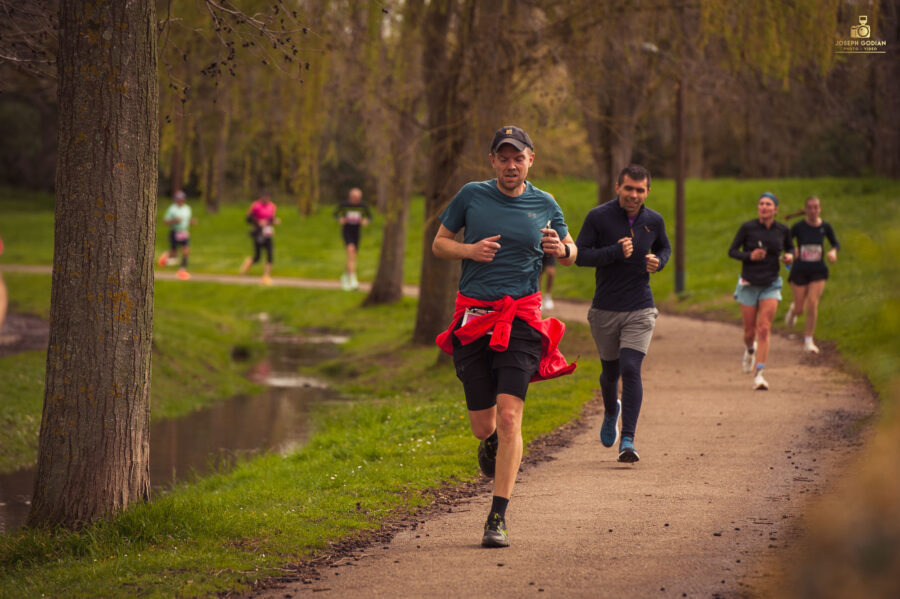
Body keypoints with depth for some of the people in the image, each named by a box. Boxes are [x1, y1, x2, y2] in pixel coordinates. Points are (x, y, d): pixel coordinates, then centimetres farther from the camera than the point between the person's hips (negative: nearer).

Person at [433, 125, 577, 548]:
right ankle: (491, 444, 43)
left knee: (509, 417, -15)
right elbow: (439, 244, 11)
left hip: (521, 318, -1)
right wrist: (470, 250, -10)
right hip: (473, 318, 1)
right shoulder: (471, 196, 4)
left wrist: (562, 249, -5)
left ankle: (497, 518, -12)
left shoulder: (544, 205, 7)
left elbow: (571, 253, 20)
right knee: (483, 426, 3)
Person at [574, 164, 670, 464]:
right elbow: (579, 254, -10)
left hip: (640, 310, 0)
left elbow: (664, 247, 20)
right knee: (610, 371, 13)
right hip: (605, 310, 0)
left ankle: (628, 440, -13)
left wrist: (658, 261, -3)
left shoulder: (654, 221, 1)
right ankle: (611, 412, 48)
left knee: (631, 369, -14)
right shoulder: (598, 217, -8)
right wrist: (615, 253, -23)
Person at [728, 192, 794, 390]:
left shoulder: (782, 230, -2)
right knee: (750, 332, 6)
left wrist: (789, 256, -7)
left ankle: (759, 375, -16)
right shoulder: (747, 228, -8)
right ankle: (749, 349, 44)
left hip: (771, 286, 0)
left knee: (764, 329, -14)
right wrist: (750, 255, -21)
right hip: (749, 285, 0)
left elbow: (790, 247, 16)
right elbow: (732, 251, -2)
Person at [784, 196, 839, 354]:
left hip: (818, 271, 1)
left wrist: (833, 251, -10)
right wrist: (792, 251, -21)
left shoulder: (825, 227, -3)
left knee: (813, 304, -13)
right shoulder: (798, 227, -9)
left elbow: (835, 243, 12)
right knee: (800, 309, 2)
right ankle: (793, 309, 42)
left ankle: (808, 341, -2)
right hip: (800, 271, -1)